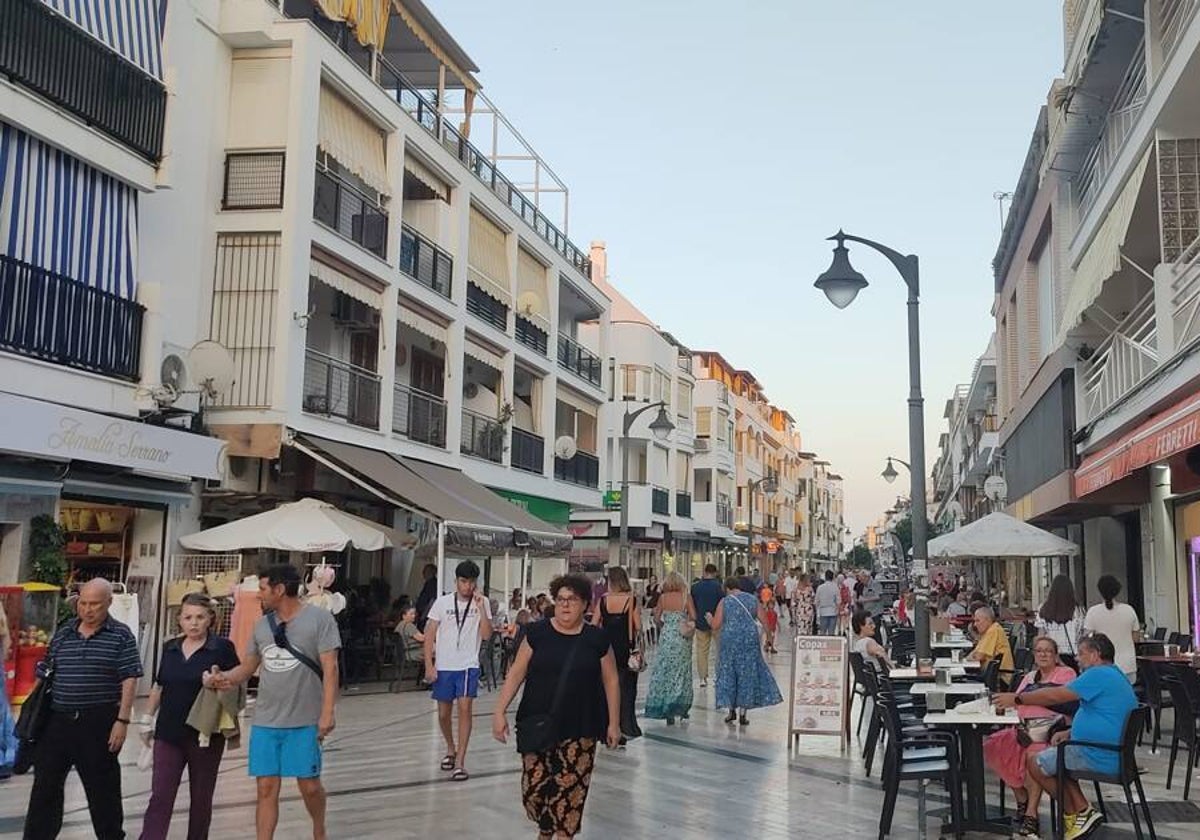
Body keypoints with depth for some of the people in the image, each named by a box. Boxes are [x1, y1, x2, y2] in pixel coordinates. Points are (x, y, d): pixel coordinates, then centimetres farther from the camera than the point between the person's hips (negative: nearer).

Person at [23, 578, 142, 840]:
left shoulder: (120, 636, -5)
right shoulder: (63, 633, 8)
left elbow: (129, 680, -8)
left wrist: (122, 720, -14)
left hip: (99, 722, -4)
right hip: (57, 720, 4)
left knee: (103, 788, 7)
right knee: (45, 783, 7)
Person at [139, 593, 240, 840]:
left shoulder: (222, 648, -5)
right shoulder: (170, 648, 9)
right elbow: (159, 687, 17)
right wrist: (147, 717, 11)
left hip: (205, 736, -3)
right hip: (168, 734, 3)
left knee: (200, 799, 10)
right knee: (160, 798, -4)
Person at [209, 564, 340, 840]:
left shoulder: (319, 618, -7)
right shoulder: (262, 625, 10)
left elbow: (330, 669, -11)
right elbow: (247, 667, 15)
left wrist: (327, 712, -19)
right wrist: (226, 678, -6)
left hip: (304, 722, -4)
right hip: (265, 722, 4)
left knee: (309, 785, 6)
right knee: (266, 788, 4)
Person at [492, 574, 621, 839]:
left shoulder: (597, 639, 0)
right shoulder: (537, 633, 0)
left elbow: (611, 681, 7)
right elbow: (516, 673, 3)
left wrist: (614, 722, 5)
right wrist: (500, 711, -3)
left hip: (579, 730, -1)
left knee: (570, 789, -1)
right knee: (534, 787, 3)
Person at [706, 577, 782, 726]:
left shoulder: (724, 602, -3)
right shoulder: (753, 600, 4)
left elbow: (715, 625, -4)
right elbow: (764, 621, 3)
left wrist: (710, 618, 17)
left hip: (730, 641, -2)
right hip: (750, 640, 2)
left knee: (728, 674, 13)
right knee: (748, 674, 8)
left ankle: (732, 710, 15)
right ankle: (743, 713, 7)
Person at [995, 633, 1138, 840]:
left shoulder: (1099, 675, -16)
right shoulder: (1117, 676, 17)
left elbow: (1055, 696, -17)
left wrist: (1017, 699, -8)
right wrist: (1070, 733, 10)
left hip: (1099, 757, -10)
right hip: (1114, 755, 10)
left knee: (1035, 763, 1)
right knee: (1050, 757, 23)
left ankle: (1074, 814, 11)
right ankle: (1082, 811, 9)